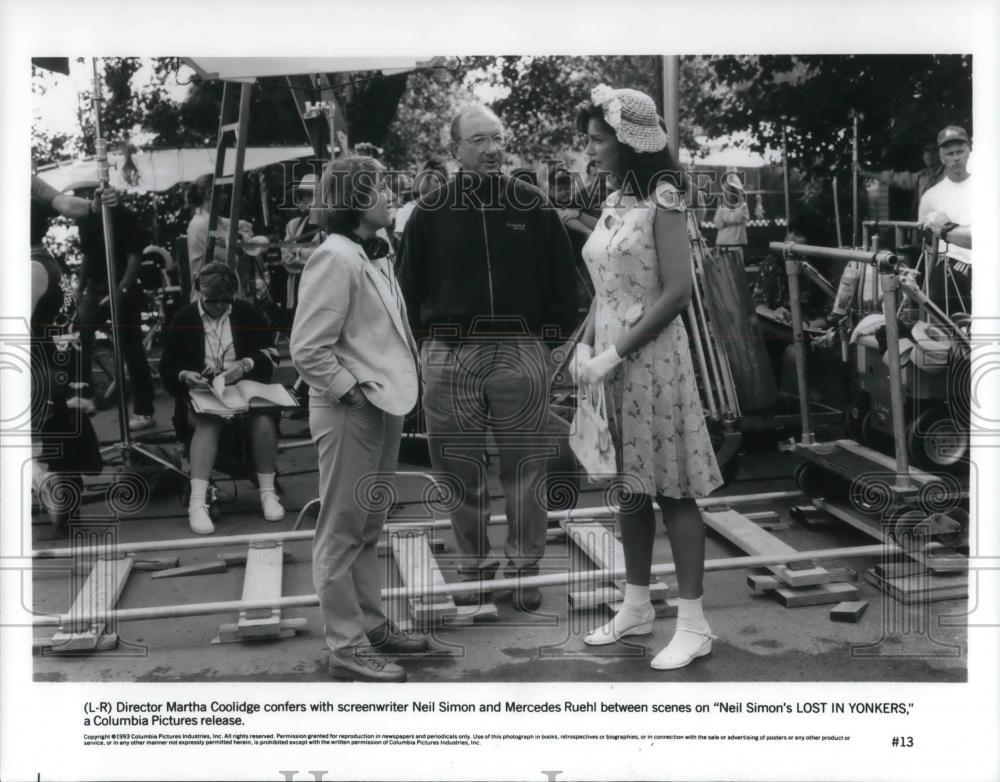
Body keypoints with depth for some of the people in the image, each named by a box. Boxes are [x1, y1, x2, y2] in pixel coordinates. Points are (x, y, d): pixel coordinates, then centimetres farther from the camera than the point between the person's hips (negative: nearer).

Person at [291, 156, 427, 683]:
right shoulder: (335, 258, -15)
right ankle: (346, 646, 9)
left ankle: (370, 624, 31)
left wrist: (394, 388, 9)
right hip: (351, 414, -9)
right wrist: (352, 393, -16)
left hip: (383, 408, 9)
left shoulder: (374, 256, 11)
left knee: (368, 527, 18)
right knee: (342, 532, 1)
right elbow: (308, 350, -20)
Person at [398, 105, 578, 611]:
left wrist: (556, 334, 2)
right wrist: (425, 340, 2)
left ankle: (524, 567, 17)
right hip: (448, 355, 1)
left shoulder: (532, 205, 5)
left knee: (525, 468, 4)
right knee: (460, 470, 7)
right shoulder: (430, 213, 5)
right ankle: (474, 566, 21)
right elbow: (410, 285, 8)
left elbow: (562, 278, 8)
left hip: (521, 351, 0)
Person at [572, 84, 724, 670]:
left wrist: (615, 353, -18)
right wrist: (586, 345, 1)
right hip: (610, 358, 7)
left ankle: (694, 624, 7)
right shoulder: (615, 201, 11)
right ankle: (637, 606, 26)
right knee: (631, 486, 14)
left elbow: (677, 291, -18)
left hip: (651, 355, -7)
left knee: (671, 488, -2)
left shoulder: (662, 198, -11)